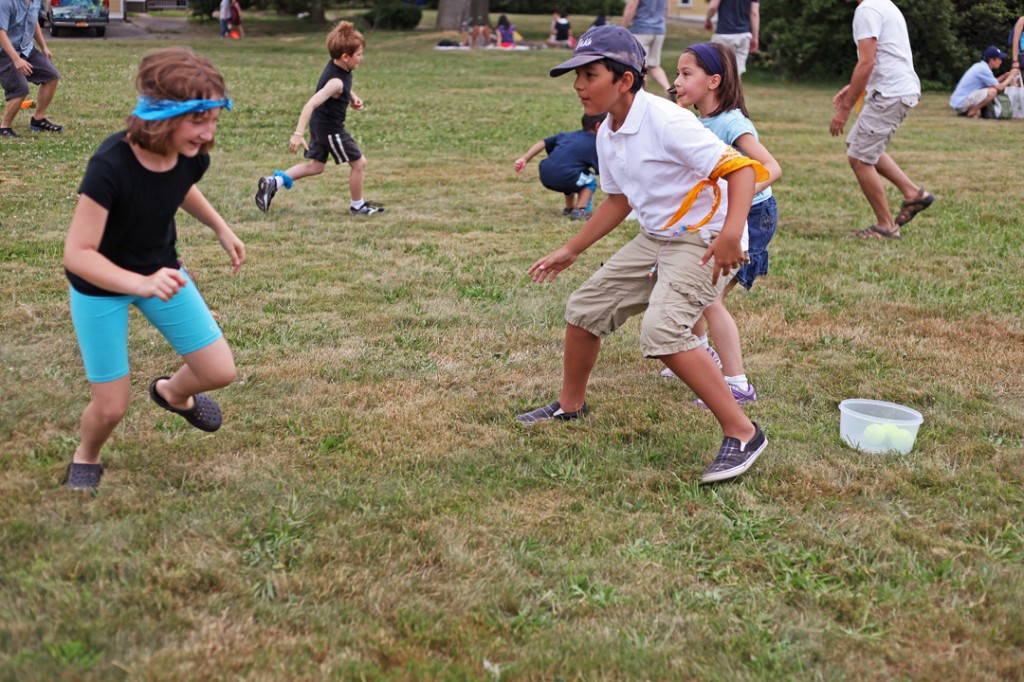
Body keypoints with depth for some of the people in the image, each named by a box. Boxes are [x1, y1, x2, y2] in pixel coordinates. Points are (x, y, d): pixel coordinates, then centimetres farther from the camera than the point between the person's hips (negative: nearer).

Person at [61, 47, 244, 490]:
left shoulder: (191, 158, -18)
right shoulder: (110, 167, -37)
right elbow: (77, 254, -35)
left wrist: (220, 228, 6)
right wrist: (141, 285, -48)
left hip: (160, 271, 5)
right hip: (100, 286, -5)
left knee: (220, 372, 3)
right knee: (112, 406, 1)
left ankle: (172, 393, 40)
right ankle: (86, 458, 37)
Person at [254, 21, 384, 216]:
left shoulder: (335, 65, -2)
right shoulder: (336, 81, -29)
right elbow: (311, 104, -36)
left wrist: (352, 96, 6)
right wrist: (298, 134, -39)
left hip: (320, 125, 10)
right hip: (331, 129, -10)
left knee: (316, 166, 21)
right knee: (359, 163, 5)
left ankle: (273, 182, 14)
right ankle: (357, 206, 21)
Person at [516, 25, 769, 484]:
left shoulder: (666, 121, -24)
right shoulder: (607, 135, 4)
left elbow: (740, 168, -28)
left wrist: (731, 233, -43)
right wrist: (571, 251, 23)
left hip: (704, 243, -9)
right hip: (654, 240, 9)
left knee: (661, 331, -28)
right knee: (585, 307, 12)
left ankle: (742, 434, -18)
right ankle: (571, 406, 36)